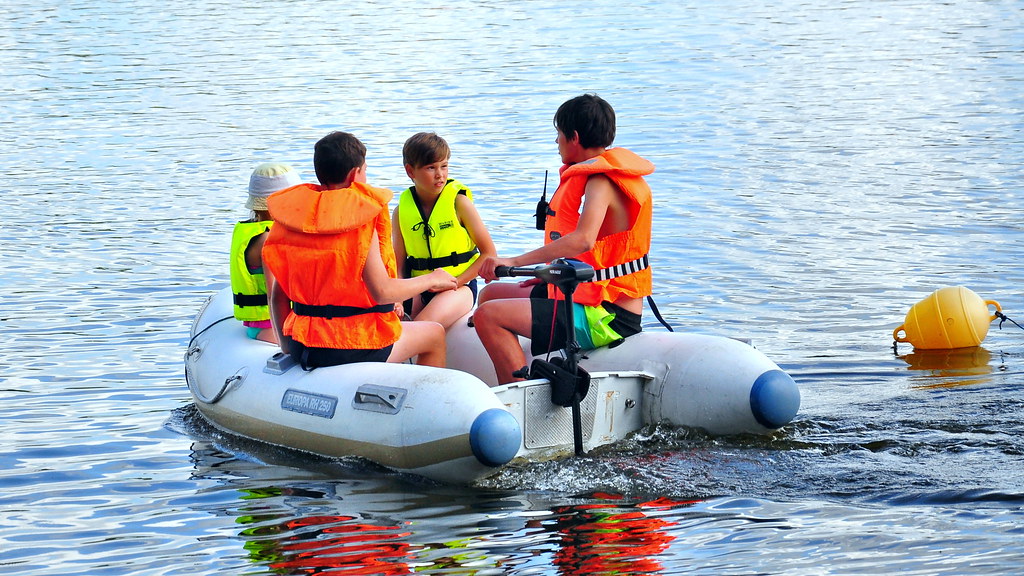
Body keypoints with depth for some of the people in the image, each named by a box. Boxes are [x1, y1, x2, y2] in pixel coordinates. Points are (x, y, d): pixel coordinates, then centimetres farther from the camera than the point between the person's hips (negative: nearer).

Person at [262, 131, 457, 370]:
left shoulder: (290, 217, 2)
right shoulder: (361, 220, -15)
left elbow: (278, 294, 4)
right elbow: (382, 291, -19)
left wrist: (286, 345, 15)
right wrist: (430, 280, -3)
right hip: (353, 348, -7)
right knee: (435, 334, 20)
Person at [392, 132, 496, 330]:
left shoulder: (458, 201, -5)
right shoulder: (401, 211, 3)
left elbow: (489, 253, -4)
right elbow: (398, 265, 3)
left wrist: (457, 281, -14)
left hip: (460, 286, -4)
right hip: (419, 289, 4)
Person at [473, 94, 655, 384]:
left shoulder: (601, 182, -18)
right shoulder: (598, 175, 14)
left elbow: (583, 240, -36)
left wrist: (515, 261, -37)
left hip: (606, 319, -11)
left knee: (488, 316, -20)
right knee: (492, 294, 22)